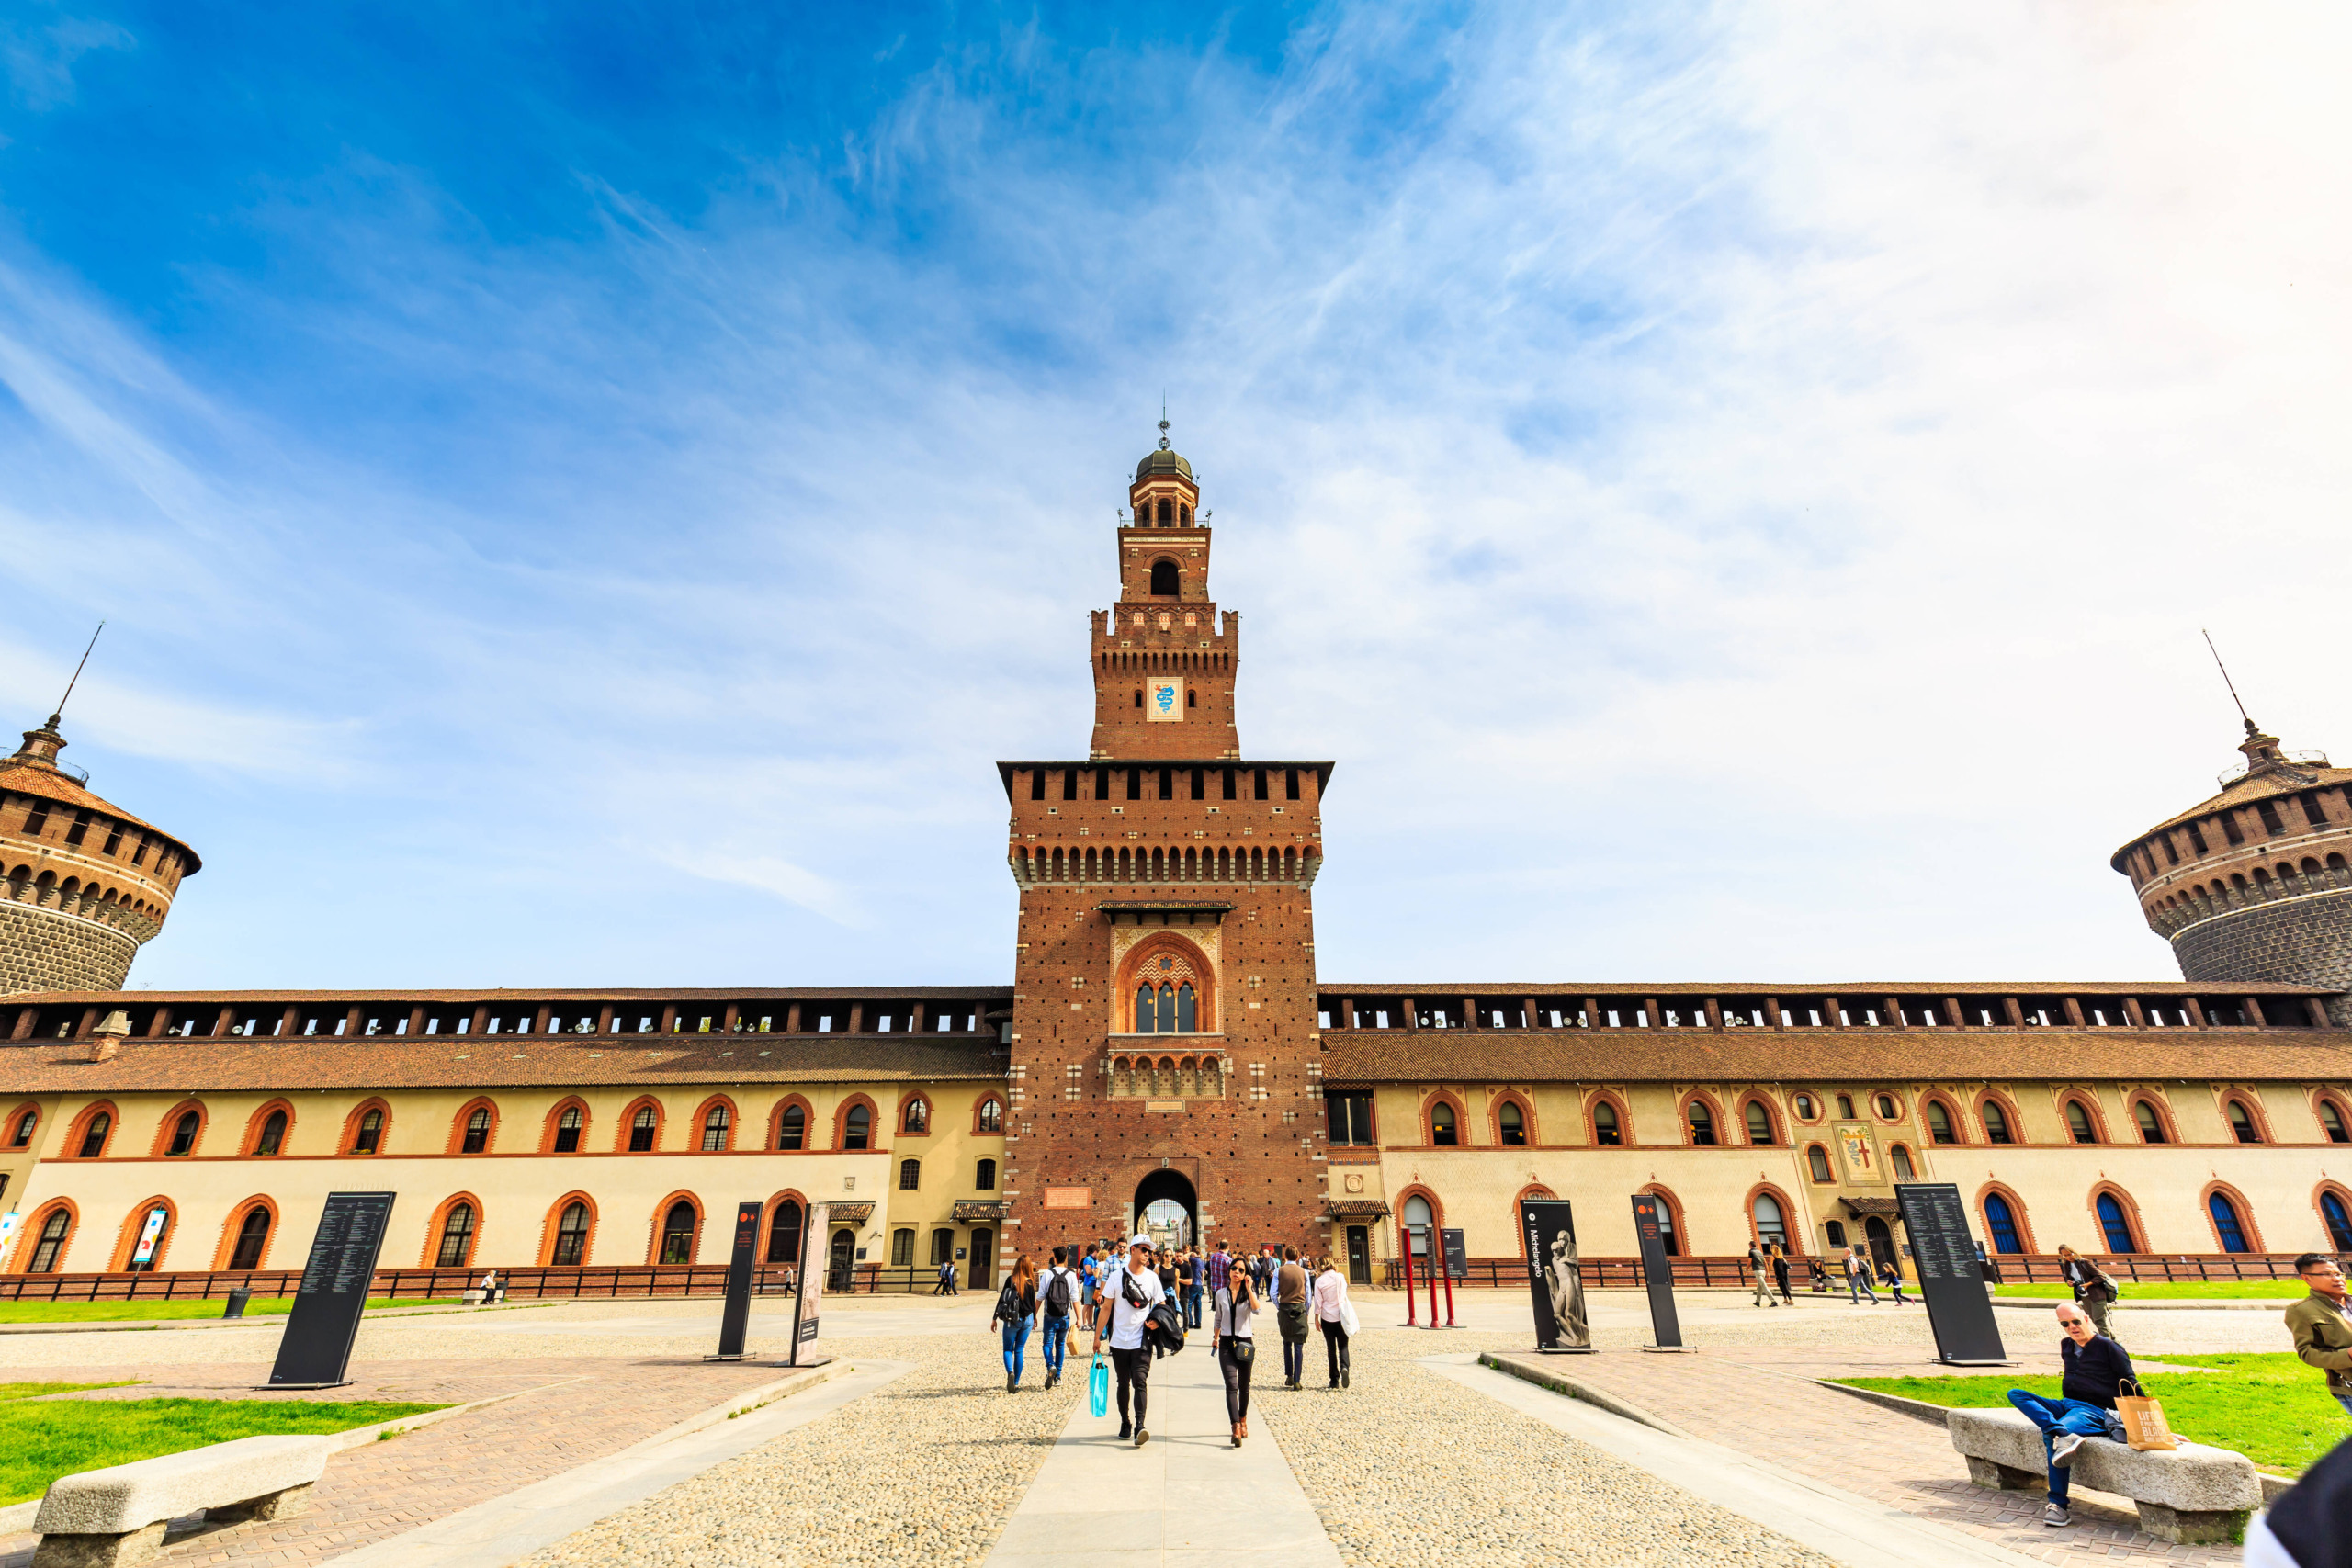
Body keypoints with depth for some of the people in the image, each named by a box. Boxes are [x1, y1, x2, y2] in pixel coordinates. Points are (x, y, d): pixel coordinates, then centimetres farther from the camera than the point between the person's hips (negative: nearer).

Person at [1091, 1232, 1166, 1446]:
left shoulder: (1152, 1278, 1)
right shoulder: (1115, 1276, -1)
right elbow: (1106, 1308, 1)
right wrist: (1097, 1336, -1)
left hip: (1142, 1341, -1)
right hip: (1119, 1341, 1)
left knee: (1140, 1382, -13)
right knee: (1123, 1384, 11)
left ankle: (1139, 1425, -15)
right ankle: (1125, 1424, 26)